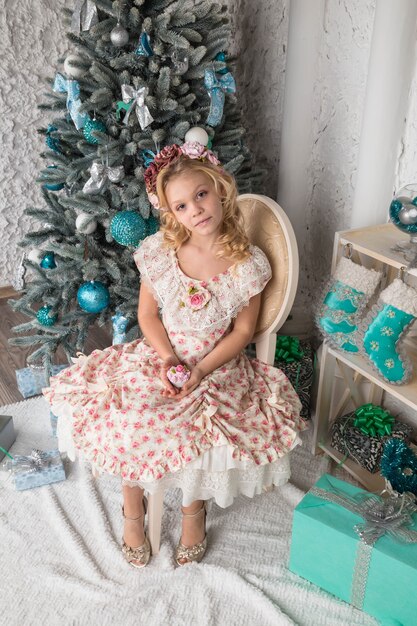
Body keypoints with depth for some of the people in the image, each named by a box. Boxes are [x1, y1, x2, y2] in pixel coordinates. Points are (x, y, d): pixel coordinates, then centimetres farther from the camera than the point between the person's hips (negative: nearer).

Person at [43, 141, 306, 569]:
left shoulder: (248, 264, -12)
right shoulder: (160, 252, -7)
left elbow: (243, 331, -6)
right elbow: (147, 314, 0)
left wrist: (200, 370, -17)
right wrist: (168, 359, -16)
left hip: (217, 364, -1)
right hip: (160, 354, 2)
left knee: (198, 430, -22)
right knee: (121, 419, -18)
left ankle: (194, 507, 13)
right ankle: (132, 506, 11)